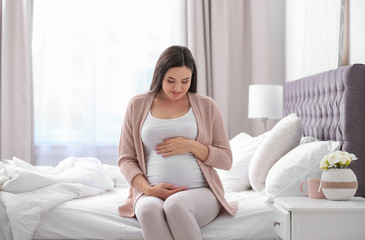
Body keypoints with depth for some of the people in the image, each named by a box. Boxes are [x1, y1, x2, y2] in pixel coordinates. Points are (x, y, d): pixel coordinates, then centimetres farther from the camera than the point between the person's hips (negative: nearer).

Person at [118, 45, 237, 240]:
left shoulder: (206, 105, 9)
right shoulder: (138, 105, 11)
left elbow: (226, 160, 10)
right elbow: (125, 159, 10)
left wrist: (192, 146, -8)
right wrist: (148, 189, -8)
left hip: (200, 193, -1)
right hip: (152, 194, 1)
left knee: (175, 205, -36)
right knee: (149, 209, -36)